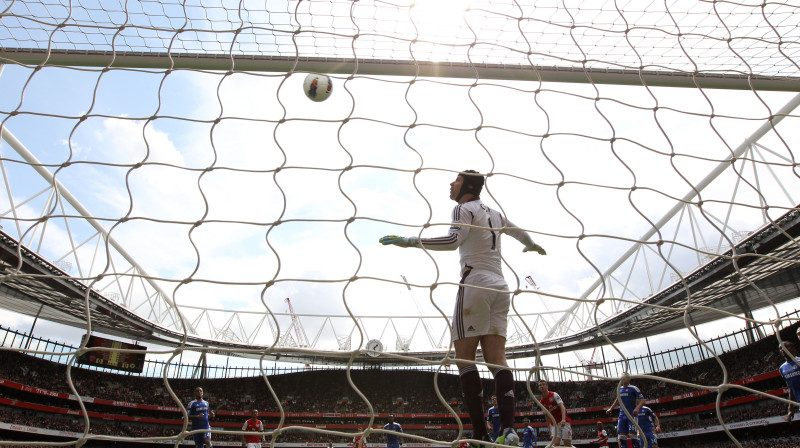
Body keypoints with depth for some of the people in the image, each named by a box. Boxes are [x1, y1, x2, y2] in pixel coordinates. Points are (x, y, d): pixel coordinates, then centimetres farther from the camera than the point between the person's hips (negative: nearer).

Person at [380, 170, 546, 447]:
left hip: (475, 283, -7)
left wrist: (410, 242, -20)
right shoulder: (494, 214, 24)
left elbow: (453, 240, -17)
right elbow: (518, 231, 41)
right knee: (496, 358, 0)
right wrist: (532, 246, 62)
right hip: (500, 288, 7)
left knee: (464, 356, -7)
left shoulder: (464, 208, 2)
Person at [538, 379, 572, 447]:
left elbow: (562, 407, -21)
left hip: (565, 422, -4)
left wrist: (563, 419, -37)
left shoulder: (554, 395, -9)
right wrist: (549, 429, 15)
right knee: (555, 443, -11)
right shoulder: (541, 402, 7)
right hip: (554, 424, 4)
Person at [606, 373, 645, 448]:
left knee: (632, 435, -16)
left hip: (632, 415, -6)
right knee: (621, 436, -1)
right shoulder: (619, 389, 15)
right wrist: (611, 408, 32)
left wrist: (637, 408, -24)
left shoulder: (634, 388, -3)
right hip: (622, 416, 6)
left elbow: (642, 400, -7)